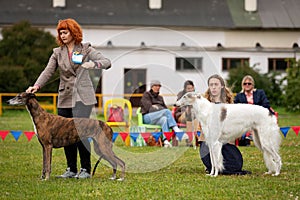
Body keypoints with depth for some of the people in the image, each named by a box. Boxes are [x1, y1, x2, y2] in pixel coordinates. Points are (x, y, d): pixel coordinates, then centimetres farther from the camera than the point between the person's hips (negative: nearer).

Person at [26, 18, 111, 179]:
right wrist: (37, 86, -15)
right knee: (66, 134, 3)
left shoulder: (86, 49, 4)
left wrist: (93, 64, -25)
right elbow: (48, 71, 2)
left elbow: (107, 62, -4)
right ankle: (71, 169, 13)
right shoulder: (57, 53, 13)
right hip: (64, 99, 4)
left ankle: (86, 169, -6)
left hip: (82, 98, -4)